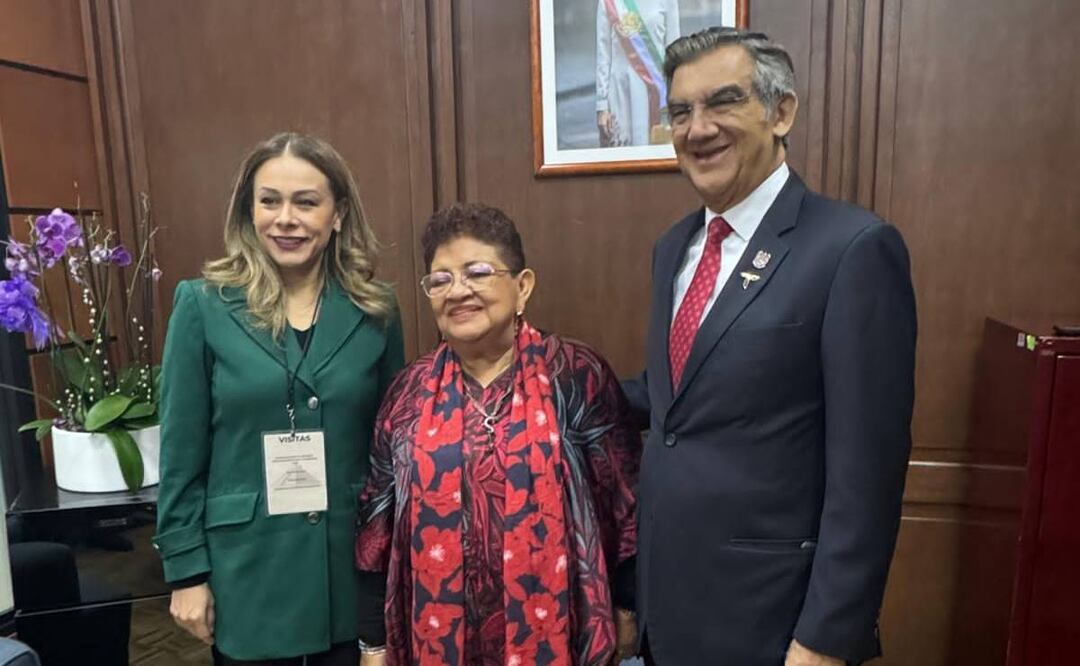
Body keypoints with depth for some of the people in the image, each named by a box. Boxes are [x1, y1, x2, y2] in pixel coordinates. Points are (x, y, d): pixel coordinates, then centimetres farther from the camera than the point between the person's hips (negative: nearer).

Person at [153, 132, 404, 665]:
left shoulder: (375, 312, -4)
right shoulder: (204, 306, -8)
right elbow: (181, 452, -4)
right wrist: (186, 569, -3)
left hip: (354, 565, 2)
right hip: (248, 571, -1)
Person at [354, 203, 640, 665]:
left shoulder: (575, 376, -9)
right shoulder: (411, 391, 0)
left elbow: (623, 500, -4)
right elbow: (377, 511, 6)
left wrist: (625, 607, -1)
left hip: (552, 626, -2)